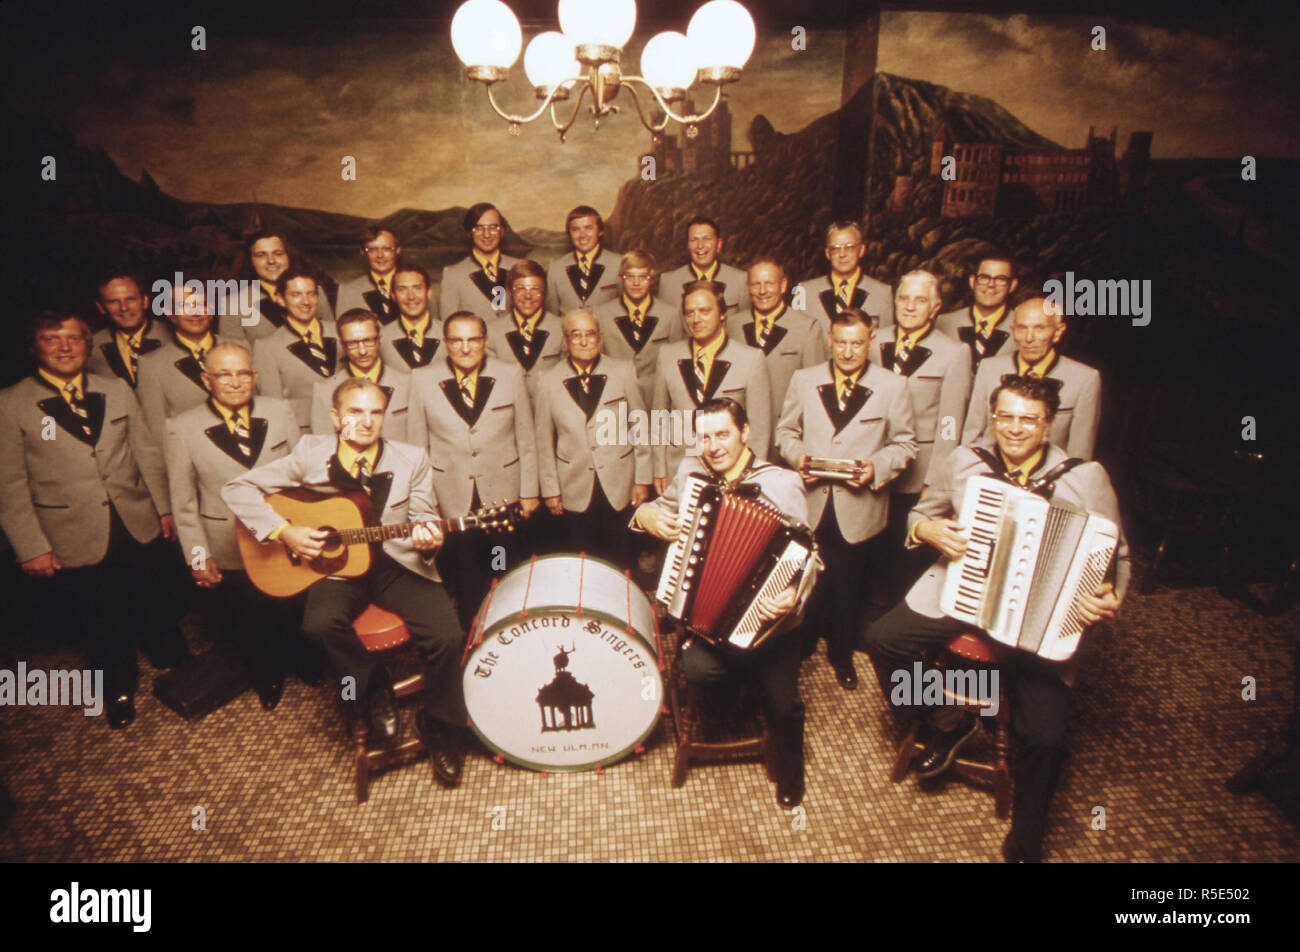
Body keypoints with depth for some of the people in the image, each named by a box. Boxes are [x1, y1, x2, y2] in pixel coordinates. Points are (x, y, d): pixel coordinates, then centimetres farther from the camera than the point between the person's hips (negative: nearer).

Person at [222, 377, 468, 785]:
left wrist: (428, 539, -22)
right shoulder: (311, 455, -2)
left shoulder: (411, 459, 0)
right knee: (320, 622, -33)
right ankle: (375, 690, -2)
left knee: (446, 634, -22)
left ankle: (439, 728, 6)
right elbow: (237, 488, 0)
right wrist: (283, 531, -12)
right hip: (337, 567, 0)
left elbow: (424, 518, 3)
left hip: (398, 564, 0)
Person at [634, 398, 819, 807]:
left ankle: (790, 774, 23)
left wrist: (793, 596, -32)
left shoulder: (780, 484, -9)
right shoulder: (689, 471, 4)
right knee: (698, 667, -27)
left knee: (784, 703, -11)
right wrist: (648, 515, -2)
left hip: (761, 617, -2)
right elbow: (661, 508, 22)